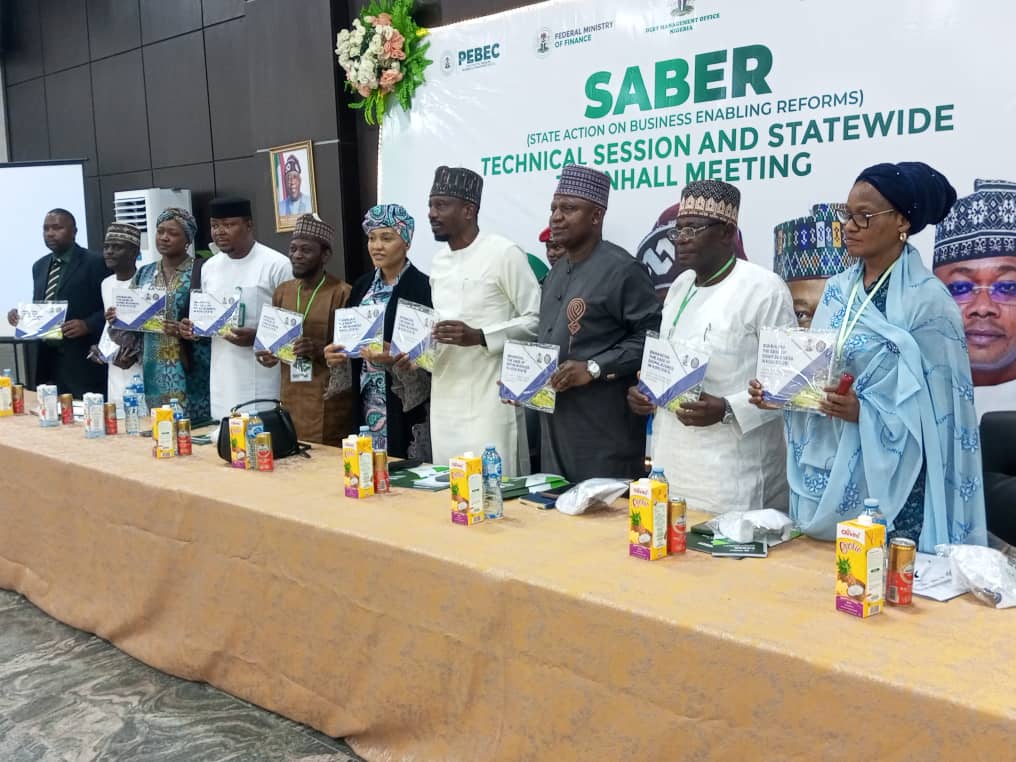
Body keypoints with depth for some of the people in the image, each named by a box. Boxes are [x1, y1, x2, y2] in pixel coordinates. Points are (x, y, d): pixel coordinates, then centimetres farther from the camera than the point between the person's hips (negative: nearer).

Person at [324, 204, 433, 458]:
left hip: (406, 402, -6)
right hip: (366, 400, 6)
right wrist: (336, 352, -2)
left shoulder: (421, 286, -9)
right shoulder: (363, 285, 11)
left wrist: (395, 357, -26)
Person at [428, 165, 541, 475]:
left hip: (489, 398, -7)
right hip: (444, 396, 7)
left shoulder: (503, 253, -10)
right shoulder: (439, 259, 13)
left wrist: (479, 337, -21)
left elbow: (536, 320, -11)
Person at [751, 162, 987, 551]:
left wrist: (864, 412, -24)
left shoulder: (927, 300, -10)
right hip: (826, 469, 6)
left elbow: (938, 408, -11)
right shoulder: (837, 290, 9)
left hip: (887, 476, -6)